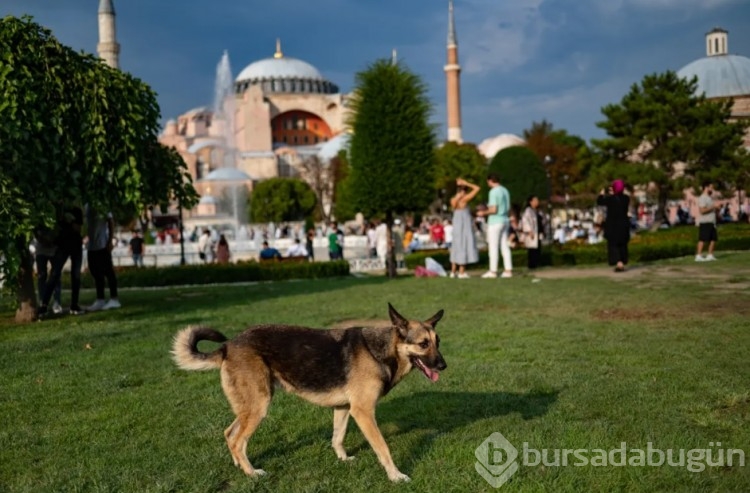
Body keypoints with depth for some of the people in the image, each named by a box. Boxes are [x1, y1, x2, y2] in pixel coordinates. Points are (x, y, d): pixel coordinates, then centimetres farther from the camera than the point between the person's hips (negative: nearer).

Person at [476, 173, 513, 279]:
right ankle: (508, 270, 9)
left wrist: (483, 213, -3)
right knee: (505, 246, 9)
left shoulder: (493, 192, -15)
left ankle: (493, 271, -1)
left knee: (493, 247, -2)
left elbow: (493, 210, -20)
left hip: (495, 222, -8)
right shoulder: (505, 190, 10)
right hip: (505, 220, 8)